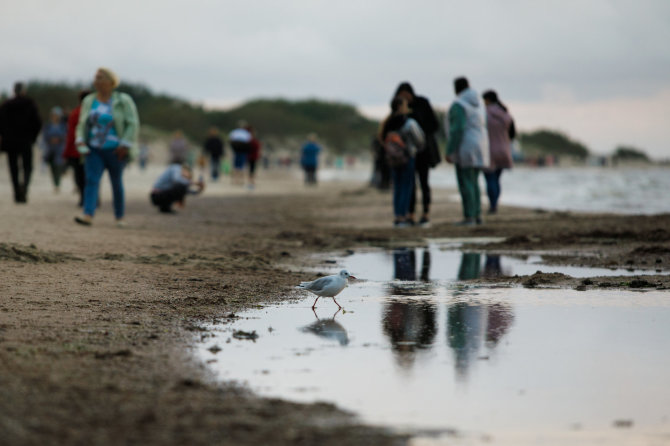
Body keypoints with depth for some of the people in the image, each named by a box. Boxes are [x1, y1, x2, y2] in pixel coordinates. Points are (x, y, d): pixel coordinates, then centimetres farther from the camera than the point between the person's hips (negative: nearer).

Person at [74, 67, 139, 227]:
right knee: (91, 180, -14)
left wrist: (125, 145, -16)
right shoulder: (89, 101, 8)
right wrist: (81, 141, -1)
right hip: (94, 151, 3)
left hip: (115, 151, -3)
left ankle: (120, 217, 22)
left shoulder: (122, 101, -6)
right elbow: (82, 124, 15)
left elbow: (132, 124, -9)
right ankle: (88, 215, -27)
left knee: (117, 183, 6)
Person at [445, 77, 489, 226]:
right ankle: (477, 215, 14)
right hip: (479, 146, 8)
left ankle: (469, 217, -6)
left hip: (465, 147, -8)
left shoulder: (458, 105, -13)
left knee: (465, 183, -5)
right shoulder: (478, 104, 12)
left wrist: (450, 151, -17)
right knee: (473, 183, 15)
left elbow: (457, 129, -20)